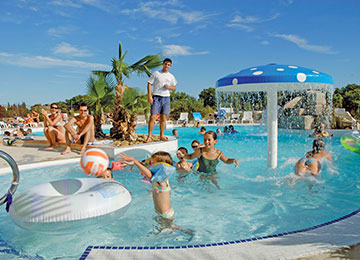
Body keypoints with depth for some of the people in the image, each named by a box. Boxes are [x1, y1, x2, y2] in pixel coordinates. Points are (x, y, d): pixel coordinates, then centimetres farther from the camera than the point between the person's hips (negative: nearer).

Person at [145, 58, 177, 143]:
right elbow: (149, 84, 0)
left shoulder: (171, 76, 13)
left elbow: (174, 88, 16)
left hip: (166, 98, 4)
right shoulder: (156, 73, 3)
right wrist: (149, 95, -10)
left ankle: (162, 136, 15)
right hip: (156, 97, -3)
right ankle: (149, 137, -6)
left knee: (163, 118, 6)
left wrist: (169, 87, -7)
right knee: (152, 117, -10)